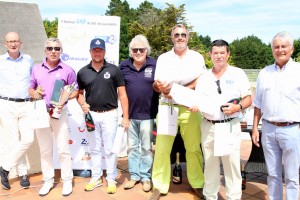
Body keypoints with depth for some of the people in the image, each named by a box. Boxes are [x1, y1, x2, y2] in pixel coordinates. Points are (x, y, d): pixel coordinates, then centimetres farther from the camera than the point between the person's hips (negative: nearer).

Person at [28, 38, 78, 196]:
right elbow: (30, 88, 15)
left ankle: (67, 181, 13)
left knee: (63, 149, 0)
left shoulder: (67, 70, -3)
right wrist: (34, 93, -7)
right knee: (45, 150, 11)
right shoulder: (36, 69, 8)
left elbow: (75, 91, 0)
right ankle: (48, 180, 24)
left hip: (59, 112, -3)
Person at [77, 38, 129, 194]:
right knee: (95, 149, 13)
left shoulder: (114, 70, -4)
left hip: (110, 114, -2)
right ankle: (95, 178, 26)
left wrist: (125, 116, -8)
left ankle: (111, 180, 16)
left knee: (109, 149, 3)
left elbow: (122, 94, -3)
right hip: (92, 115, 3)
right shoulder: (83, 72, 3)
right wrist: (82, 104, -8)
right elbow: (79, 93, 14)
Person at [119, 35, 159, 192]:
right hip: (130, 115, 2)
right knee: (132, 147, 13)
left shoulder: (155, 65, -5)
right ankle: (134, 175, 27)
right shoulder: (123, 66, 2)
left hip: (147, 115, -2)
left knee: (146, 148, 8)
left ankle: (146, 177, 23)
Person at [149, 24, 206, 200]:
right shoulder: (163, 58, 9)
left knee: (194, 148, 2)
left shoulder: (197, 57, 7)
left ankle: (197, 184, 19)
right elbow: (156, 84, 3)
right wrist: (160, 87, -21)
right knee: (162, 148, -1)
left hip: (190, 108, 0)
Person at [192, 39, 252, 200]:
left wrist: (237, 107, -18)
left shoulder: (238, 74, 1)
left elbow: (248, 99, 1)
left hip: (230, 126, -3)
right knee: (210, 164, 11)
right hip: (208, 126, 3)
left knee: (232, 164, -1)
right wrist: (194, 106, -13)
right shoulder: (203, 78, 10)